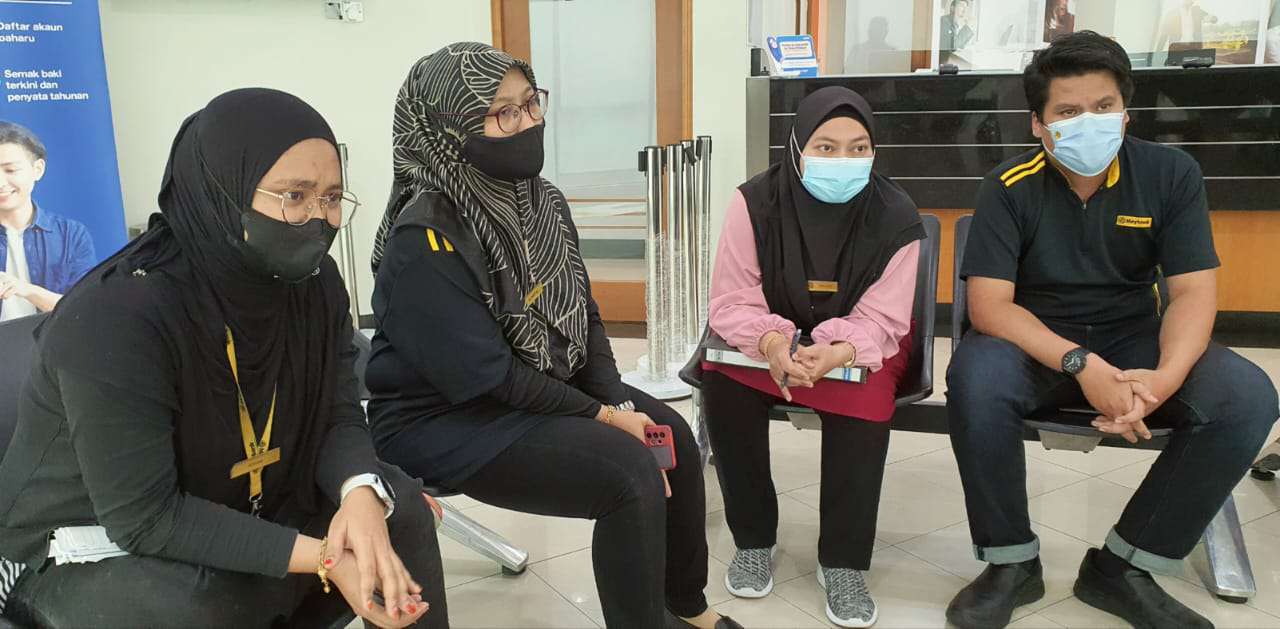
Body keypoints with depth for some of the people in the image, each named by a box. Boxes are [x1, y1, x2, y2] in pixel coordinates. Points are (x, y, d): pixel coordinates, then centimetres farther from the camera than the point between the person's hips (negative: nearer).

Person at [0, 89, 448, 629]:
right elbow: (144, 516, -29)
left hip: (233, 517, 6)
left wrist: (361, 494, -31)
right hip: (91, 550, -6)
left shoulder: (311, 280, -9)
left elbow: (338, 416, -8)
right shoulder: (115, 316, -30)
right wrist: (319, 557, -34)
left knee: (396, 500, -11)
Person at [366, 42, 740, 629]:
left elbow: (582, 315, 6)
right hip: (446, 417, -8)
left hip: (545, 384, 8)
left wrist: (617, 400, -8)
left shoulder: (540, 200, 1)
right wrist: (601, 416, -18)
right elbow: (486, 377, -24)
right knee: (629, 474, -22)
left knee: (671, 433, 0)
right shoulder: (427, 241, -24)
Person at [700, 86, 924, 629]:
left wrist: (836, 353, -43)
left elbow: (880, 320, -20)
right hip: (770, 339, 1)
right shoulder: (755, 200, -16)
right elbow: (732, 301, -17)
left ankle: (843, 562, -16)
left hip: (860, 345, -1)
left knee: (865, 400, -33)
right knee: (720, 379, -28)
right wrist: (771, 343, -40)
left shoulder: (896, 217, -17)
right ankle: (752, 539, -10)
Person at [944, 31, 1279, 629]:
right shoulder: (1009, 187, -13)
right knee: (975, 379, -35)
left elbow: (1193, 292, -10)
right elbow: (989, 305, -20)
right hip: (1033, 342, -2)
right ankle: (1012, 562, -12)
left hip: (1134, 341, 3)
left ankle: (1123, 567, -8)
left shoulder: (1172, 174, -6)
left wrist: (1166, 377, -31)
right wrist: (1082, 365, -34)